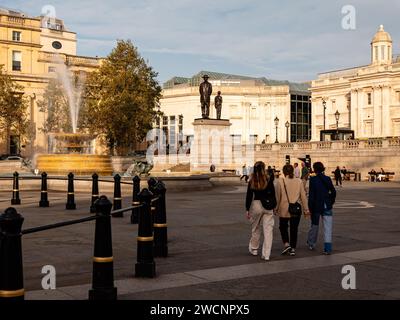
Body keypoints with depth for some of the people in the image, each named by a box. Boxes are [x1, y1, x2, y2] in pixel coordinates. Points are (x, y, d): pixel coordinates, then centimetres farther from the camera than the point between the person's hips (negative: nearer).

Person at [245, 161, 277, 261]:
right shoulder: (269, 179, -5)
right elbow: (273, 193, -1)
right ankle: (266, 254, -1)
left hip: (256, 205, 1)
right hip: (267, 206, -1)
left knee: (256, 228, 19)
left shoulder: (252, 181, -2)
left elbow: (249, 196, 0)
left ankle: (254, 249, 33)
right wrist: (274, 206, 10)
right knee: (268, 230, 1)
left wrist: (247, 209, 6)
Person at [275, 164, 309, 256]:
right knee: (294, 229, 10)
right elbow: (303, 196, 4)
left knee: (283, 227, 16)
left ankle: (286, 244, -1)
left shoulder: (280, 181, -7)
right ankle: (293, 249, 13)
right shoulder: (299, 181, 1)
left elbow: (278, 196, -4)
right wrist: (306, 209, 10)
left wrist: (276, 208, 7)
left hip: (284, 209, -2)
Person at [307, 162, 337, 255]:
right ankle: (327, 248, -6)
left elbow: (311, 195, -11)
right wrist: (331, 202, 19)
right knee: (327, 227, 0)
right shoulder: (328, 179, 0)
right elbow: (333, 192, 6)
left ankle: (311, 244, 32)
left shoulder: (313, 180, -10)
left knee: (314, 225, 16)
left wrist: (310, 208, -6)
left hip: (316, 206, -2)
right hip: (327, 206, 2)